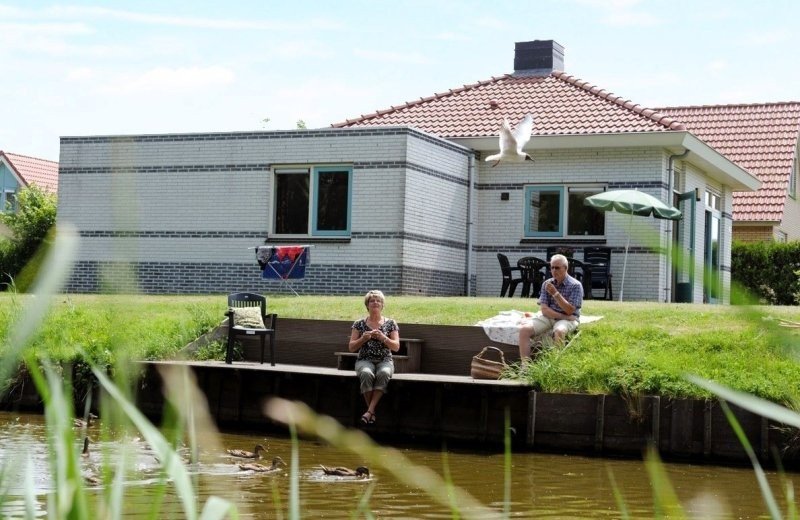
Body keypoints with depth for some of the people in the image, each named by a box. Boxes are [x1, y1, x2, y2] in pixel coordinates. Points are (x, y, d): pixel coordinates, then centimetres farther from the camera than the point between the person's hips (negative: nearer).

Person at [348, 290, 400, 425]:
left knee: (383, 373, -37)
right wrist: (363, 338, -10)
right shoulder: (359, 324, 11)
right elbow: (351, 348, 8)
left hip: (385, 361, 0)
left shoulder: (390, 324, 10)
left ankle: (370, 411, -37)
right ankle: (372, 411, -28)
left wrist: (383, 338, -14)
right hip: (365, 360, 0)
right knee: (366, 374, -37)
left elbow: (396, 347, 3)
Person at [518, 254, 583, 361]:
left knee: (559, 331, -40)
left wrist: (555, 293, -20)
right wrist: (562, 316, -17)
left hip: (568, 319, -4)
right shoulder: (547, 284, 6)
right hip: (549, 317, 4)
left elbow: (569, 311, -13)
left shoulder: (575, 285, -7)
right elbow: (544, 309, -1)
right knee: (524, 329, -21)